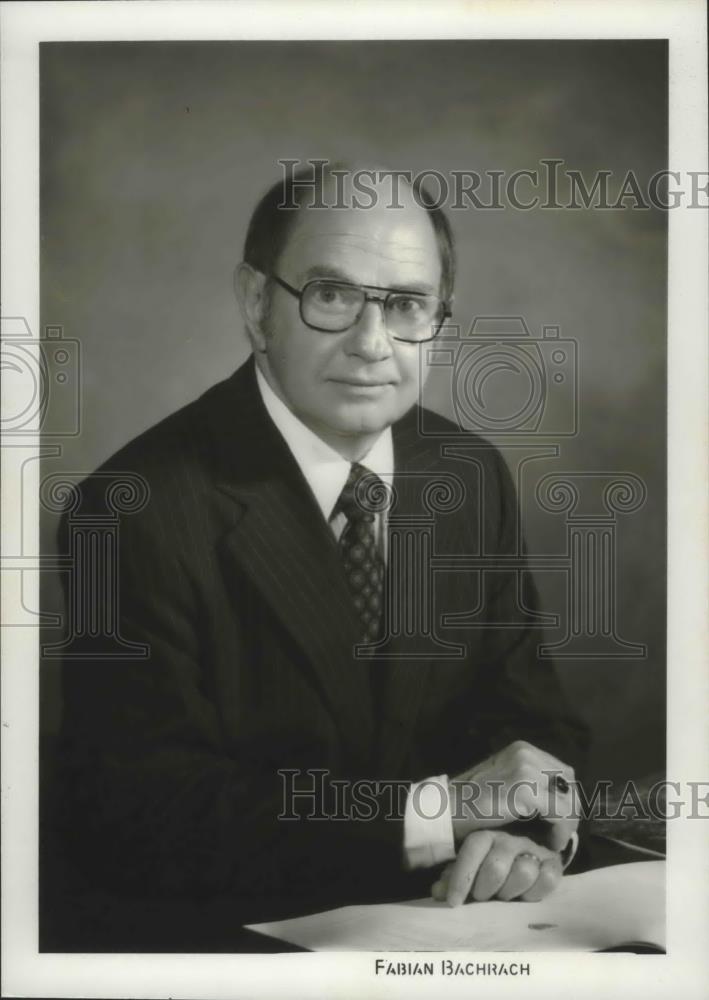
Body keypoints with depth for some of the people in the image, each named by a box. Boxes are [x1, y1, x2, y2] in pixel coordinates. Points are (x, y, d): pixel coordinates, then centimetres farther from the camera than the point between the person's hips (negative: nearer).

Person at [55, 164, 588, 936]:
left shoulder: (472, 477, 5)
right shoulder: (143, 512, -14)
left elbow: (524, 706, 7)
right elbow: (131, 815, -19)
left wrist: (528, 829, -16)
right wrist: (434, 809, -22)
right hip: (242, 938, -5)